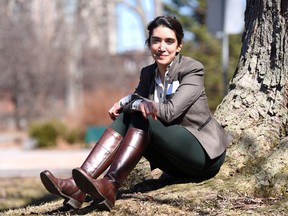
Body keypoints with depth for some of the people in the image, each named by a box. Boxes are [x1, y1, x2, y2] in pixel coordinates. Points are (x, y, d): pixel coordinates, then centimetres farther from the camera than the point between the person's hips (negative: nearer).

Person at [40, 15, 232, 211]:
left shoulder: (193, 70, -11)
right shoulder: (148, 73, 8)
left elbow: (170, 112, -23)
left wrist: (130, 101, -18)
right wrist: (127, 104, -25)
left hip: (206, 154, -6)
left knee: (141, 118, -26)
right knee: (126, 116, -16)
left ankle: (109, 187, -42)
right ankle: (78, 186, -32)